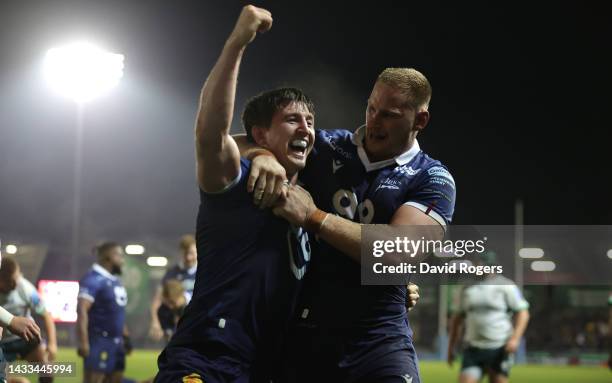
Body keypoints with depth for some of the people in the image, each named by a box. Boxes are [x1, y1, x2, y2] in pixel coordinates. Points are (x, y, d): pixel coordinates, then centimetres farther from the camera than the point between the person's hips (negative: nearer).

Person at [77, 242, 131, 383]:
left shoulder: (115, 280, 16)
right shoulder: (93, 279, -15)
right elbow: (82, 311, -23)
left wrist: (126, 337, 24)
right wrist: (83, 342, -28)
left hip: (116, 341, 10)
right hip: (99, 341, -10)